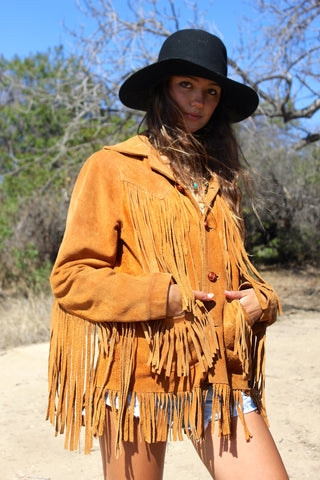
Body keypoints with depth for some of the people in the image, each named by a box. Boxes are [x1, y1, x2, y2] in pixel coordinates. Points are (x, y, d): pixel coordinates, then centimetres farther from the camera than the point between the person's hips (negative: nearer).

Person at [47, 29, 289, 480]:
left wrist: (260, 299, 5)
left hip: (217, 374, 5)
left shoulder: (219, 179, 17)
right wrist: (164, 297, -14)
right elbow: (72, 278, -6)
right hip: (139, 373, -4)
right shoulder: (112, 168, 0)